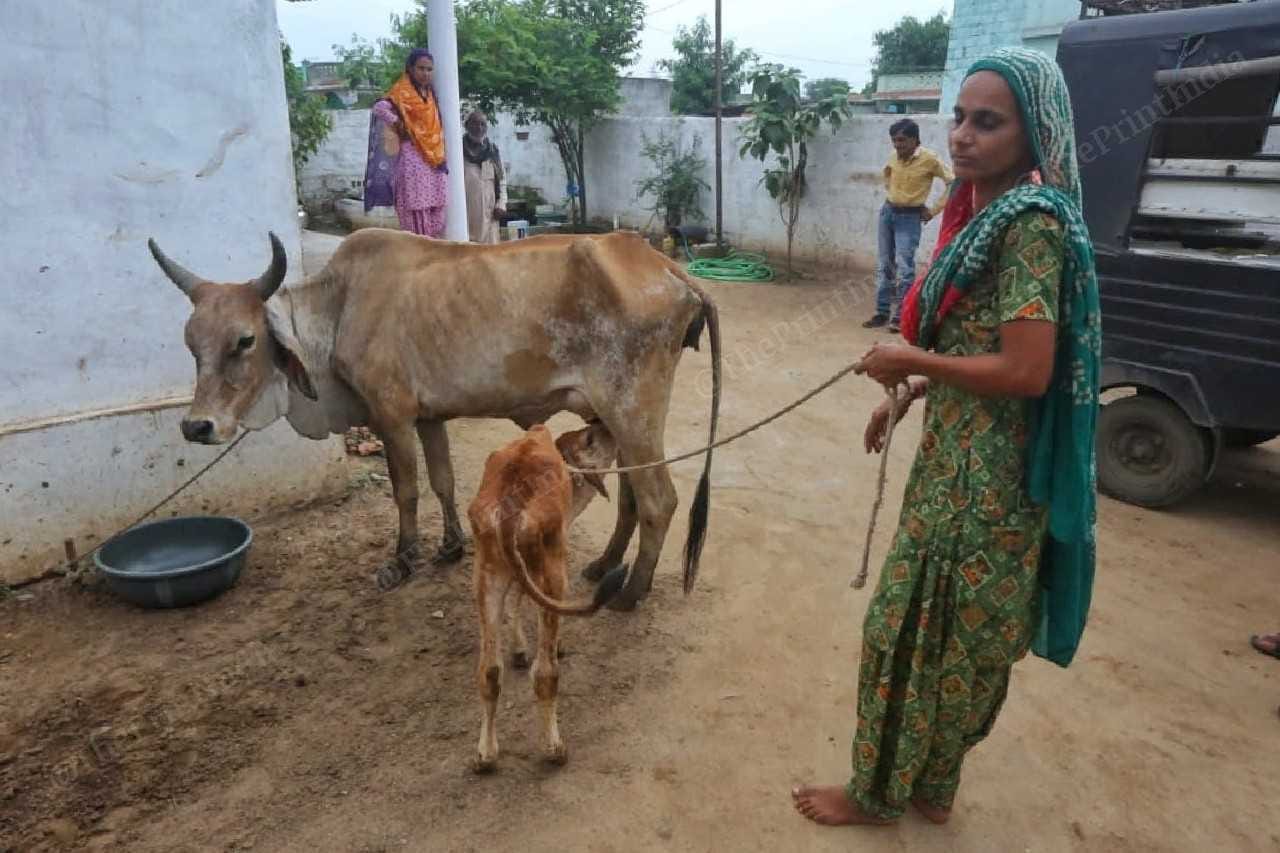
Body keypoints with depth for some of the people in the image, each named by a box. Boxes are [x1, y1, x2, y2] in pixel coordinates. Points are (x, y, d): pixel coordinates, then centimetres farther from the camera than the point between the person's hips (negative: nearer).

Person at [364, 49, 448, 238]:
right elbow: (379, 108, -23)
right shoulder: (401, 93, -5)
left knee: (436, 224, 7)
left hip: (435, 164, 7)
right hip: (413, 161, -7)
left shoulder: (430, 95, 17)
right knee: (417, 221, -10)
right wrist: (399, 127, -13)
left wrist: (441, 159, 15)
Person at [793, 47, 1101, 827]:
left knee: (915, 630, 5)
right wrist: (911, 397, 14)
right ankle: (932, 785, 37)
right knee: (957, 636, 19)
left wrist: (908, 362, -16)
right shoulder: (986, 213, 10)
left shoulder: (1032, 225, -19)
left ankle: (878, 792, 26)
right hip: (959, 456, 10)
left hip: (986, 472, -10)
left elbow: (1026, 370, -26)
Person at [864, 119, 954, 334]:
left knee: (904, 268, -10)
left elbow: (953, 182, -11)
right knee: (885, 266, 8)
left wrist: (934, 210, -10)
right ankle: (882, 312, 16)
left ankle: (899, 316, -2)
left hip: (910, 217, -5)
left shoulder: (929, 159, -14)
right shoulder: (894, 157, 1)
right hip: (887, 212, 5)